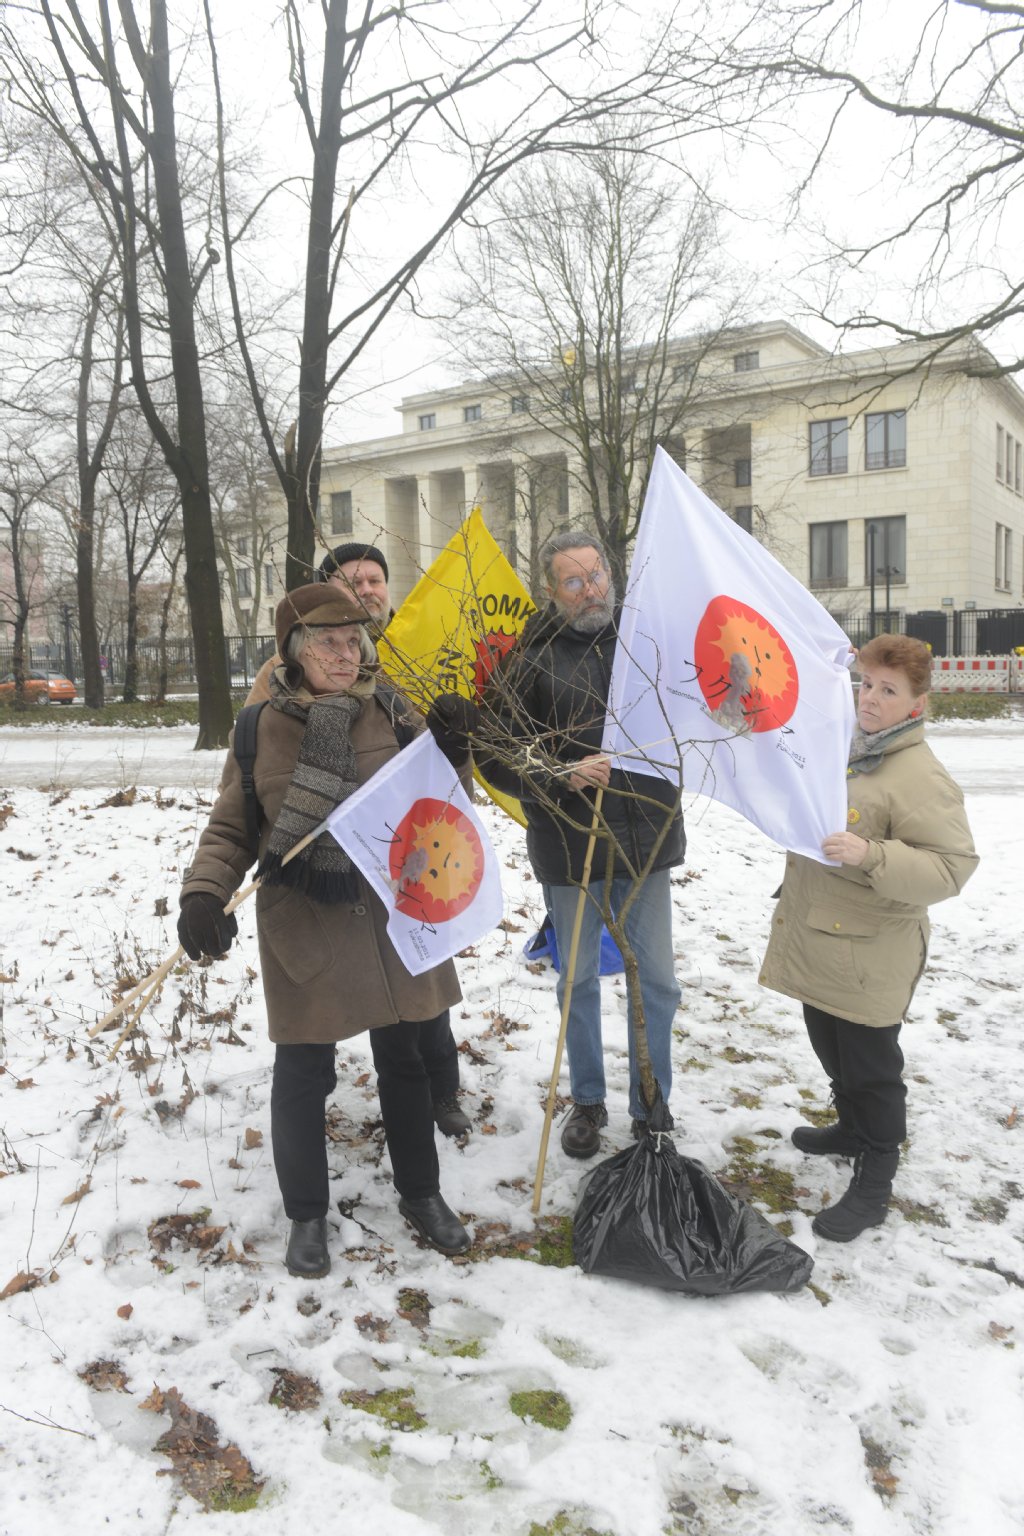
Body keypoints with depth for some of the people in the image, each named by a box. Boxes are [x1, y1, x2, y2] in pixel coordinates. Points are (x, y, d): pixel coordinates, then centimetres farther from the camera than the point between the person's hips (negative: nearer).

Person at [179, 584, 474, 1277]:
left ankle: (420, 1193, 38)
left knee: (407, 1057, 16)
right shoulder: (261, 730, -6)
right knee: (303, 1071, 8)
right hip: (304, 928, -2)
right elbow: (230, 829, 0)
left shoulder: (392, 712, -2)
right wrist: (205, 893, -17)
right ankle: (307, 1214, 31)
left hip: (396, 915, 2)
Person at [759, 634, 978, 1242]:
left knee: (870, 1065, 5)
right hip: (818, 940, 9)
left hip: (871, 954, -9)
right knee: (831, 1049, 24)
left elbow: (952, 865, -24)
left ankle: (875, 1184, 21)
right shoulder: (844, 750, 8)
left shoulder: (922, 777, -19)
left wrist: (871, 856, -34)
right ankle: (853, 1129, 47)